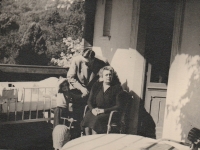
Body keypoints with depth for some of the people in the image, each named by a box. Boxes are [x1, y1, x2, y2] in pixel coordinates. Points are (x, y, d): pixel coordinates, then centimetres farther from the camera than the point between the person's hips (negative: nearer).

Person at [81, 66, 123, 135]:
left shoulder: (117, 88, -1)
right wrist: (92, 109, -8)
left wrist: (104, 110, -13)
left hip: (109, 113, -4)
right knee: (87, 116, -27)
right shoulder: (96, 86, 12)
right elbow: (89, 101, 14)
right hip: (96, 110, 4)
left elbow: (118, 106, -6)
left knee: (96, 119, -32)